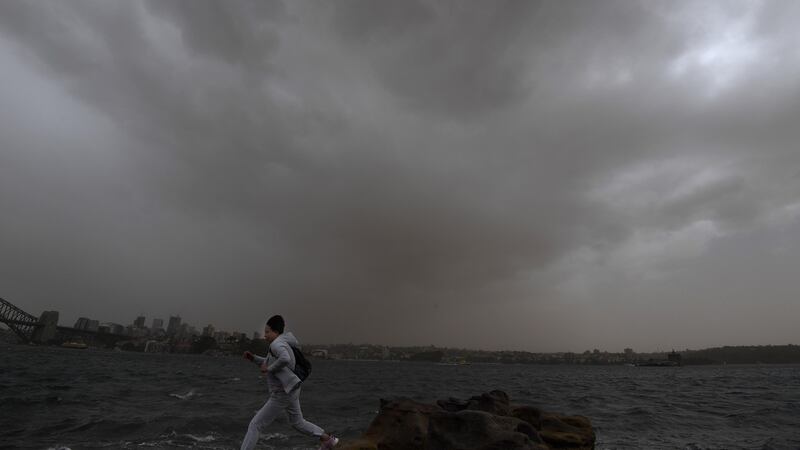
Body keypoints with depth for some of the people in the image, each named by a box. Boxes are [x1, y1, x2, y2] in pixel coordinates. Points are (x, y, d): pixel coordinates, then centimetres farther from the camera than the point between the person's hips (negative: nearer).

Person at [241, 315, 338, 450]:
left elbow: (285, 359, -42)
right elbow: (269, 363, 24)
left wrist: (269, 369, -25)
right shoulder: (281, 344, 11)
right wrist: (253, 358, 11)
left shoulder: (276, 344, -20)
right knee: (297, 422, 26)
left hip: (282, 394, -10)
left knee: (255, 425, 2)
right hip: (289, 391, 10)